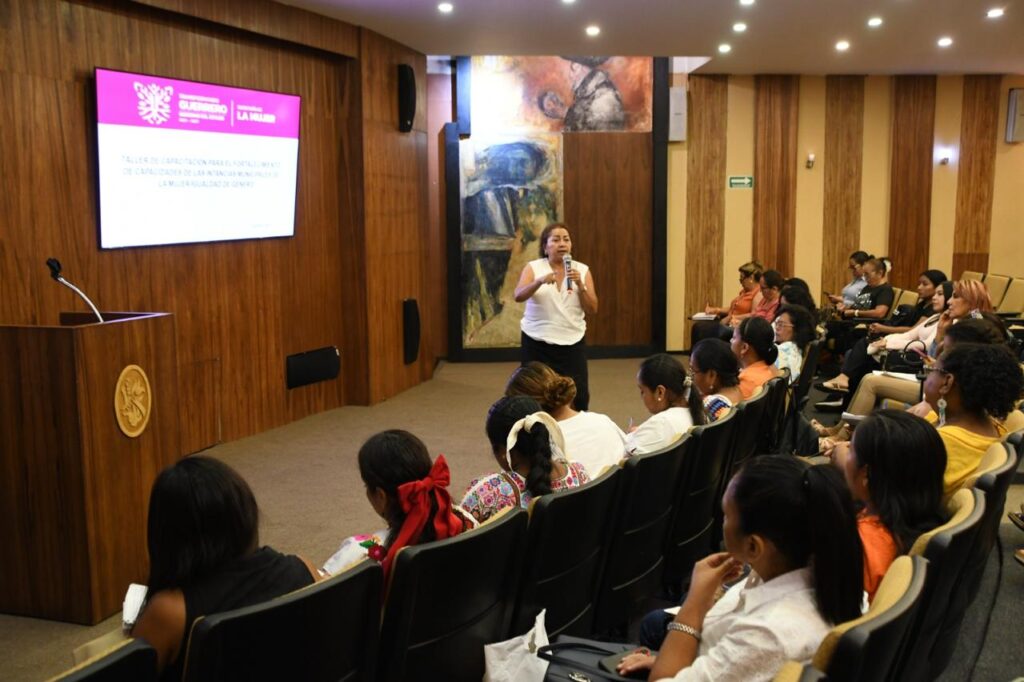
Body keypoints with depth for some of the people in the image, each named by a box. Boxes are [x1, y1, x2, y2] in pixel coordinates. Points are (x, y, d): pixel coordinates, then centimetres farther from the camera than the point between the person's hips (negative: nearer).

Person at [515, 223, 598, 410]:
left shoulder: (582, 270, 5)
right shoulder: (533, 268, 0)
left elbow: (592, 310, -1)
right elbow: (518, 296, -17)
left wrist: (580, 285, -16)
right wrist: (540, 281, -33)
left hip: (572, 343, 1)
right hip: (537, 343, -1)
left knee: (579, 396, -5)